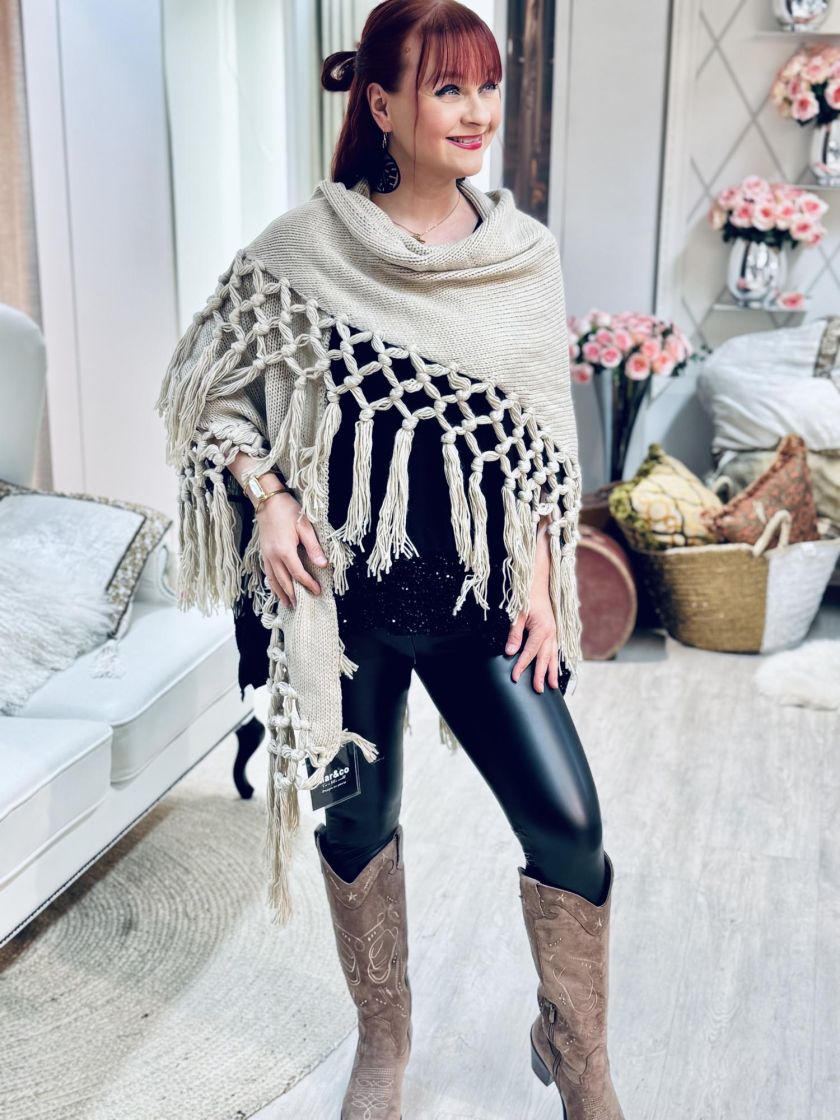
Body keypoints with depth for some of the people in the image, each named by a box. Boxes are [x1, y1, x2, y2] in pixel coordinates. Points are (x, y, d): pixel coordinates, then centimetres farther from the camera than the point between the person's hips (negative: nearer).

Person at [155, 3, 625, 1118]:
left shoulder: (524, 253, 2)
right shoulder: (303, 250, -6)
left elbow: (545, 440, 6)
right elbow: (213, 387, 4)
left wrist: (539, 582, 1)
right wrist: (267, 495, -11)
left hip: (479, 591, 2)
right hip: (343, 592, -1)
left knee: (567, 819, -3)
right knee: (359, 820, 13)